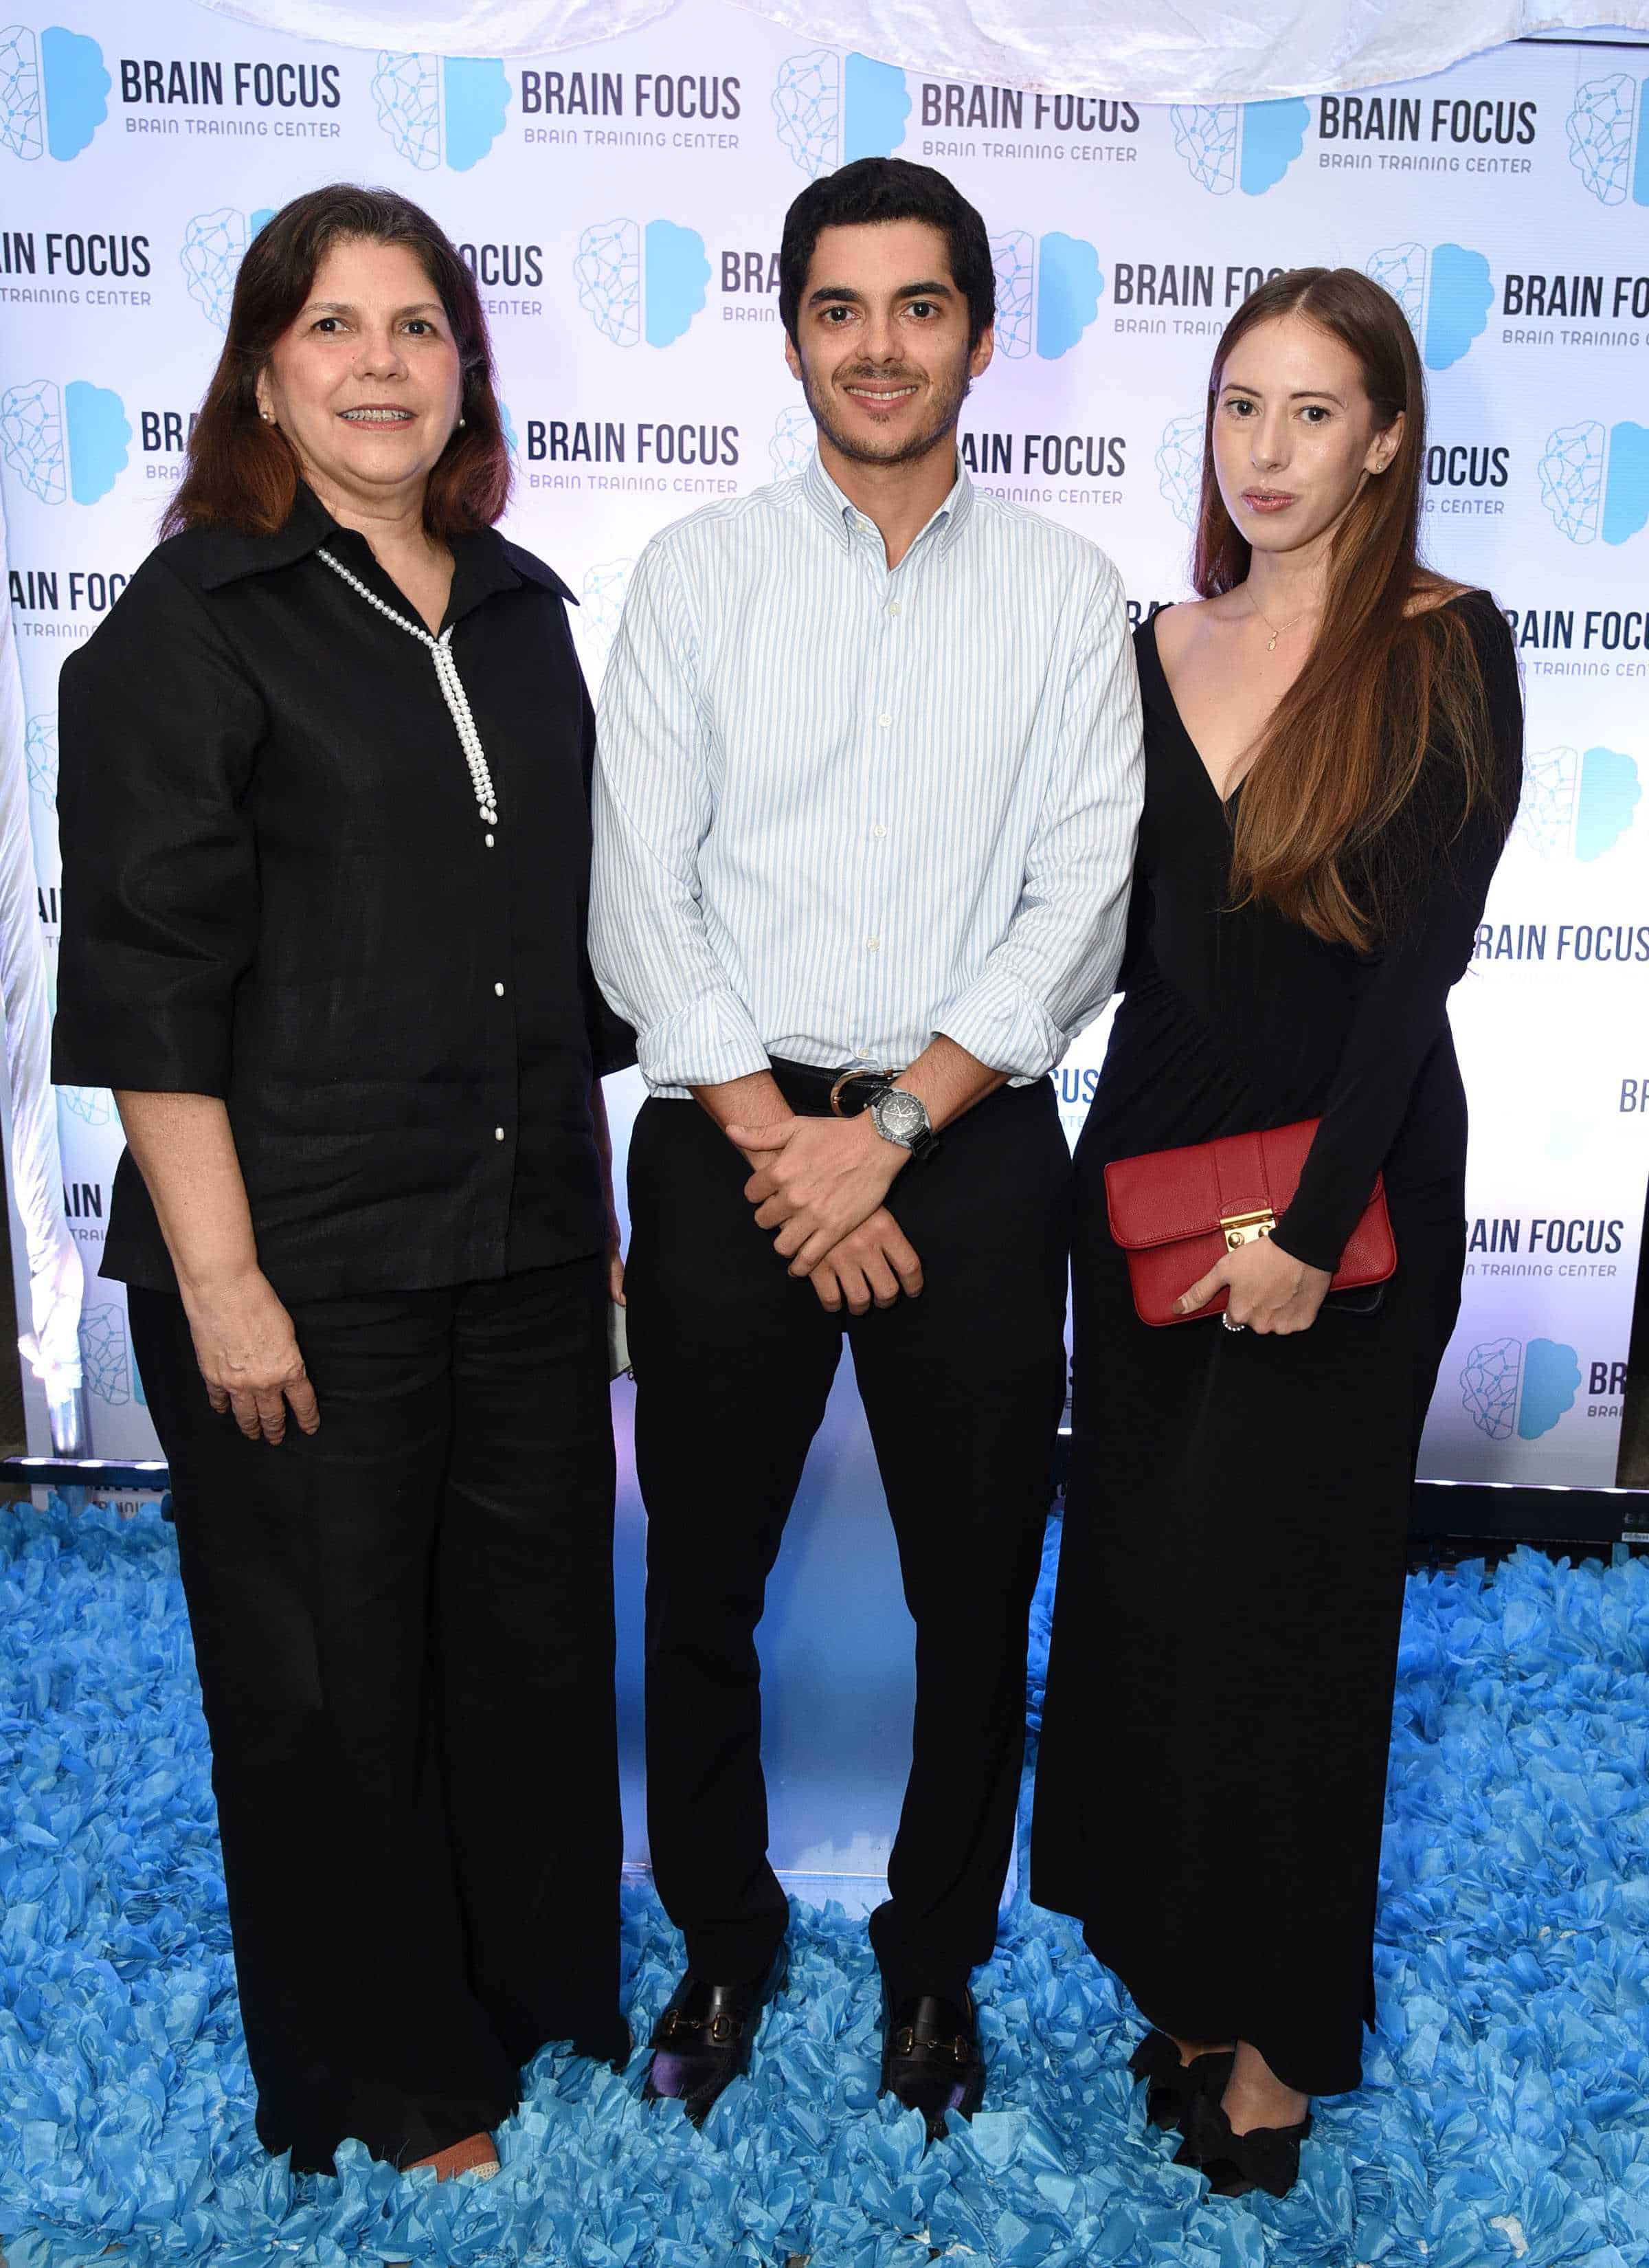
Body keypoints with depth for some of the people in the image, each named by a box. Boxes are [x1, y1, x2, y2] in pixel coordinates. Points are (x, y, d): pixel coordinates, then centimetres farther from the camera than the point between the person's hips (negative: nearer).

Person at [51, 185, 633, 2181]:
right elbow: (148, 985, -11)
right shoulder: (190, 623, -6)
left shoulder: (520, 609, 11)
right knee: (331, 1688, 9)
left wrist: (597, 1201, 14)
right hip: (303, 1268, -5)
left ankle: (559, 2019, 38)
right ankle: (388, 2096, 31)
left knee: (539, 1643, 16)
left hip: (524, 1249, 6)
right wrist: (219, 1284, -16)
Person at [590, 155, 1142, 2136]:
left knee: (974, 1595, 10)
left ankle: (936, 1958, 34)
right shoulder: (697, 570, 3)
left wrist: (887, 1128, -13)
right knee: (702, 1587, 11)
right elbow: (637, 896, -3)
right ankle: (721, 1941, 35)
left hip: (972, 1152, 0)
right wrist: (778, 1147, -11)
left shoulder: (1063, 593, 4)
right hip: (727, 1147, 0)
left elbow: (1079, 907, -4)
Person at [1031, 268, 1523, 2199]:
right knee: (1135, 1576, 10)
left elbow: (1419, 957, -14)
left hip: (1350, 1190, -5)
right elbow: (1121, 934, 9)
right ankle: (1175, 1962, 30)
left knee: (1278, 1592, 4)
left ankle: (1280, 2027, 24)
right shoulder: (1157, 650, 8)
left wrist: (1313, 1226, -18)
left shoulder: (1443, 649, -7)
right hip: (1147, 1165, 5)